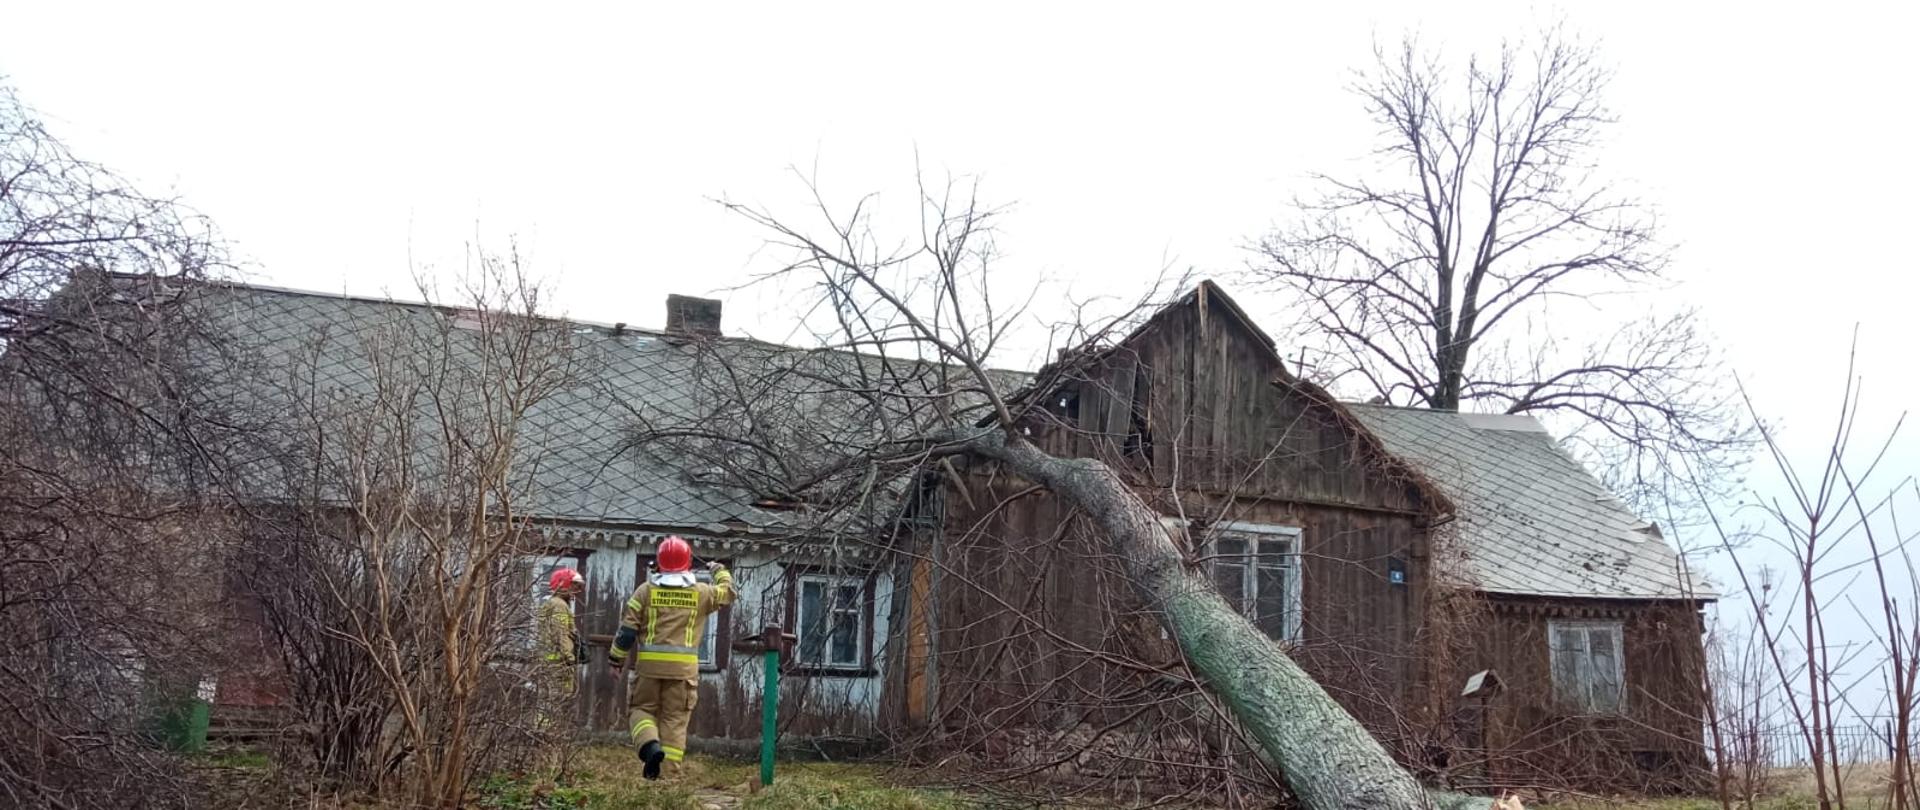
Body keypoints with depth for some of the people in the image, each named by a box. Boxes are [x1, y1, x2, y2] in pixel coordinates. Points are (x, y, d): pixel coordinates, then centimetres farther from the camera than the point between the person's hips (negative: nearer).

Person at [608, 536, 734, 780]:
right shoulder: (702, 593, 3)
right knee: (675, 718, 6)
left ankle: (650, 744, -14)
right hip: (683, 667, 1)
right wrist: (721, 571, 40)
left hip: (649, 664, 0)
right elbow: (728, 592, 22)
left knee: (641, 708, 13)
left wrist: (616, 658, 11)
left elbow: (628, 627, 1)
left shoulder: (646, 590, 1)